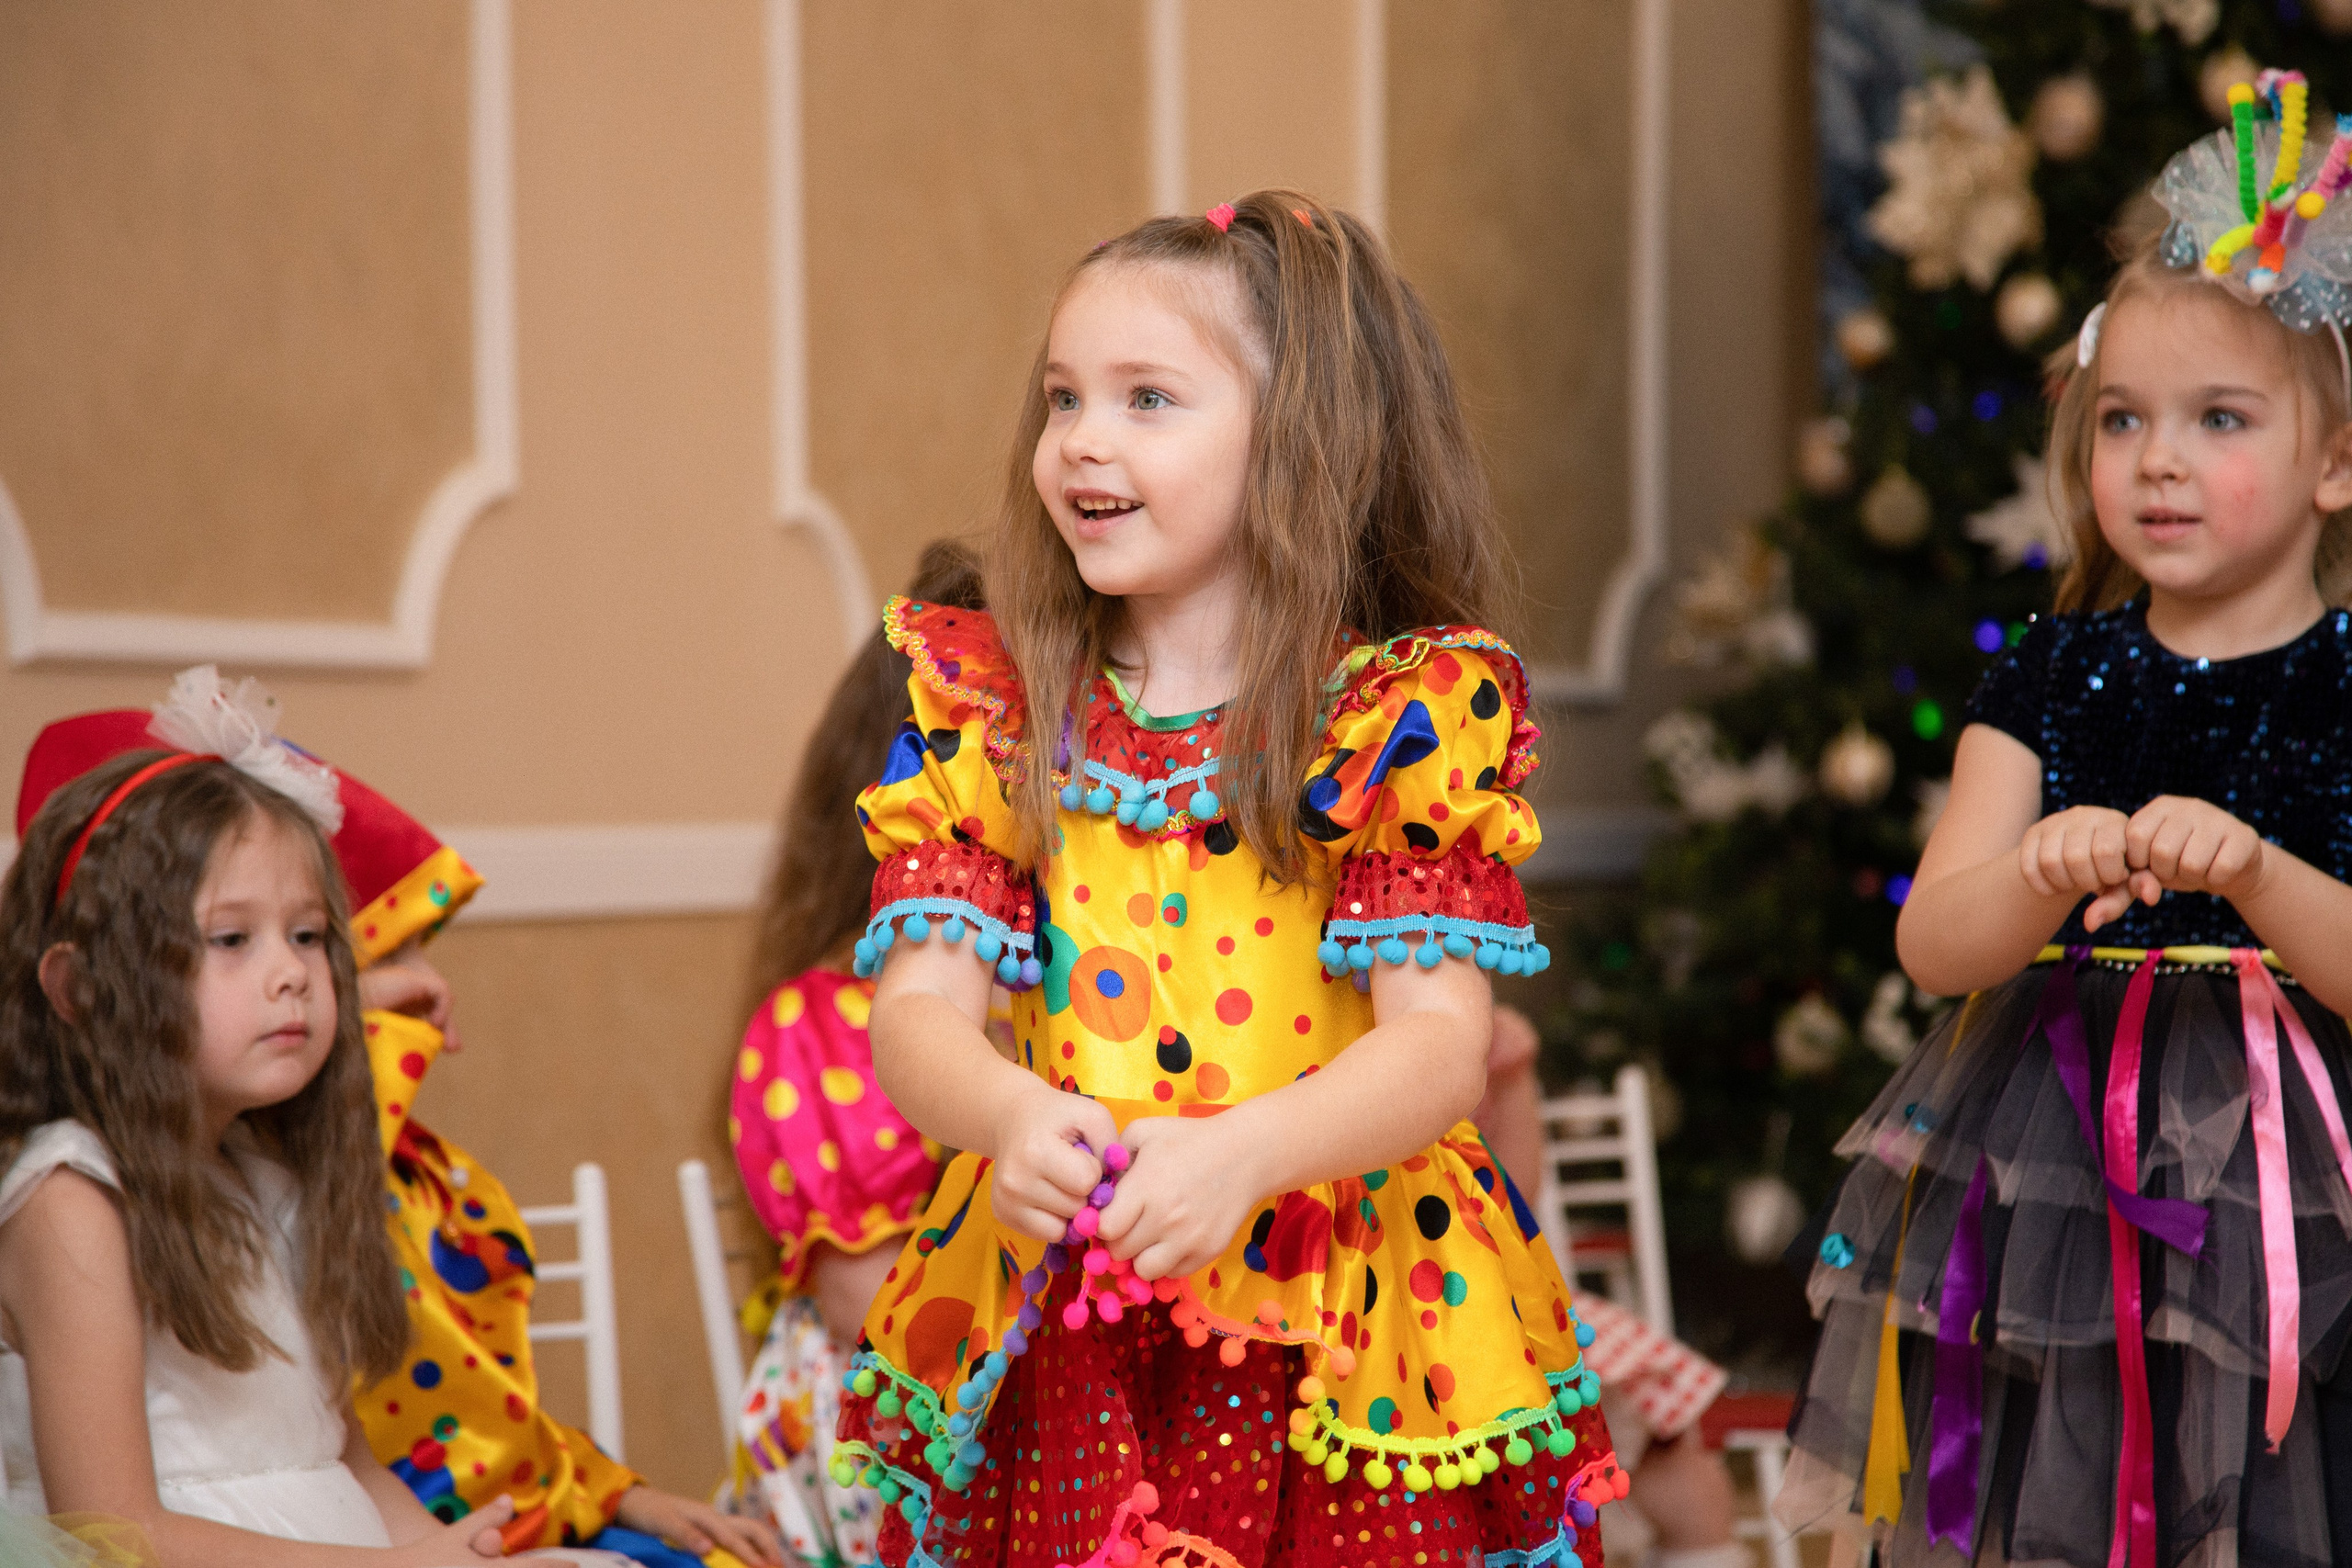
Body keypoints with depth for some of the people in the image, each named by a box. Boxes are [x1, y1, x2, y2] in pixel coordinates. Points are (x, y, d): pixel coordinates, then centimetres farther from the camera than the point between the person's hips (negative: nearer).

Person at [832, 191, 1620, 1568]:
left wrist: (1238, 1153, -30)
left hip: (1348, 1357, -2)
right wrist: (1010, 1117, -26)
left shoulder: (1410, 717, -5)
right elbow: (918, 1008, -4)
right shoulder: (990, 715, 5)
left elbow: (1439, 1041, -13)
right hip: (1061, 1346, 2)